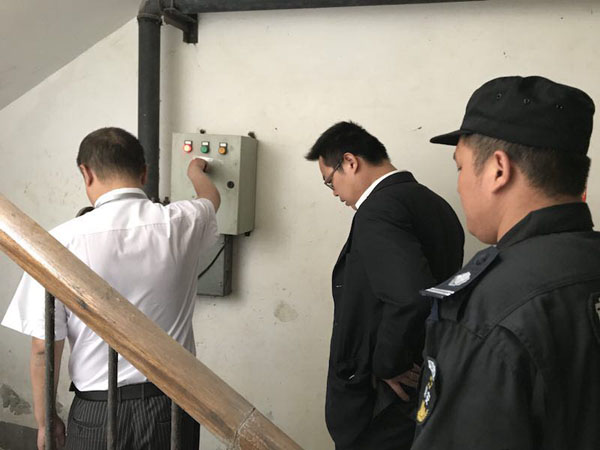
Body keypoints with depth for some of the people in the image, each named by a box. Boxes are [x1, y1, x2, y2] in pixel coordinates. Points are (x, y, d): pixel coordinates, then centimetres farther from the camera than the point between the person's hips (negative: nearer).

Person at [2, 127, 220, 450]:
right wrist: (196, 170, 38)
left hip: (99, 414, -1)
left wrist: (44, 422, 6)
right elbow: (211, 198, 16)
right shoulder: (181, 223, -9)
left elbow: (43, 349, -10)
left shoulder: (62, 242, -15)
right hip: (173, 407, 2)